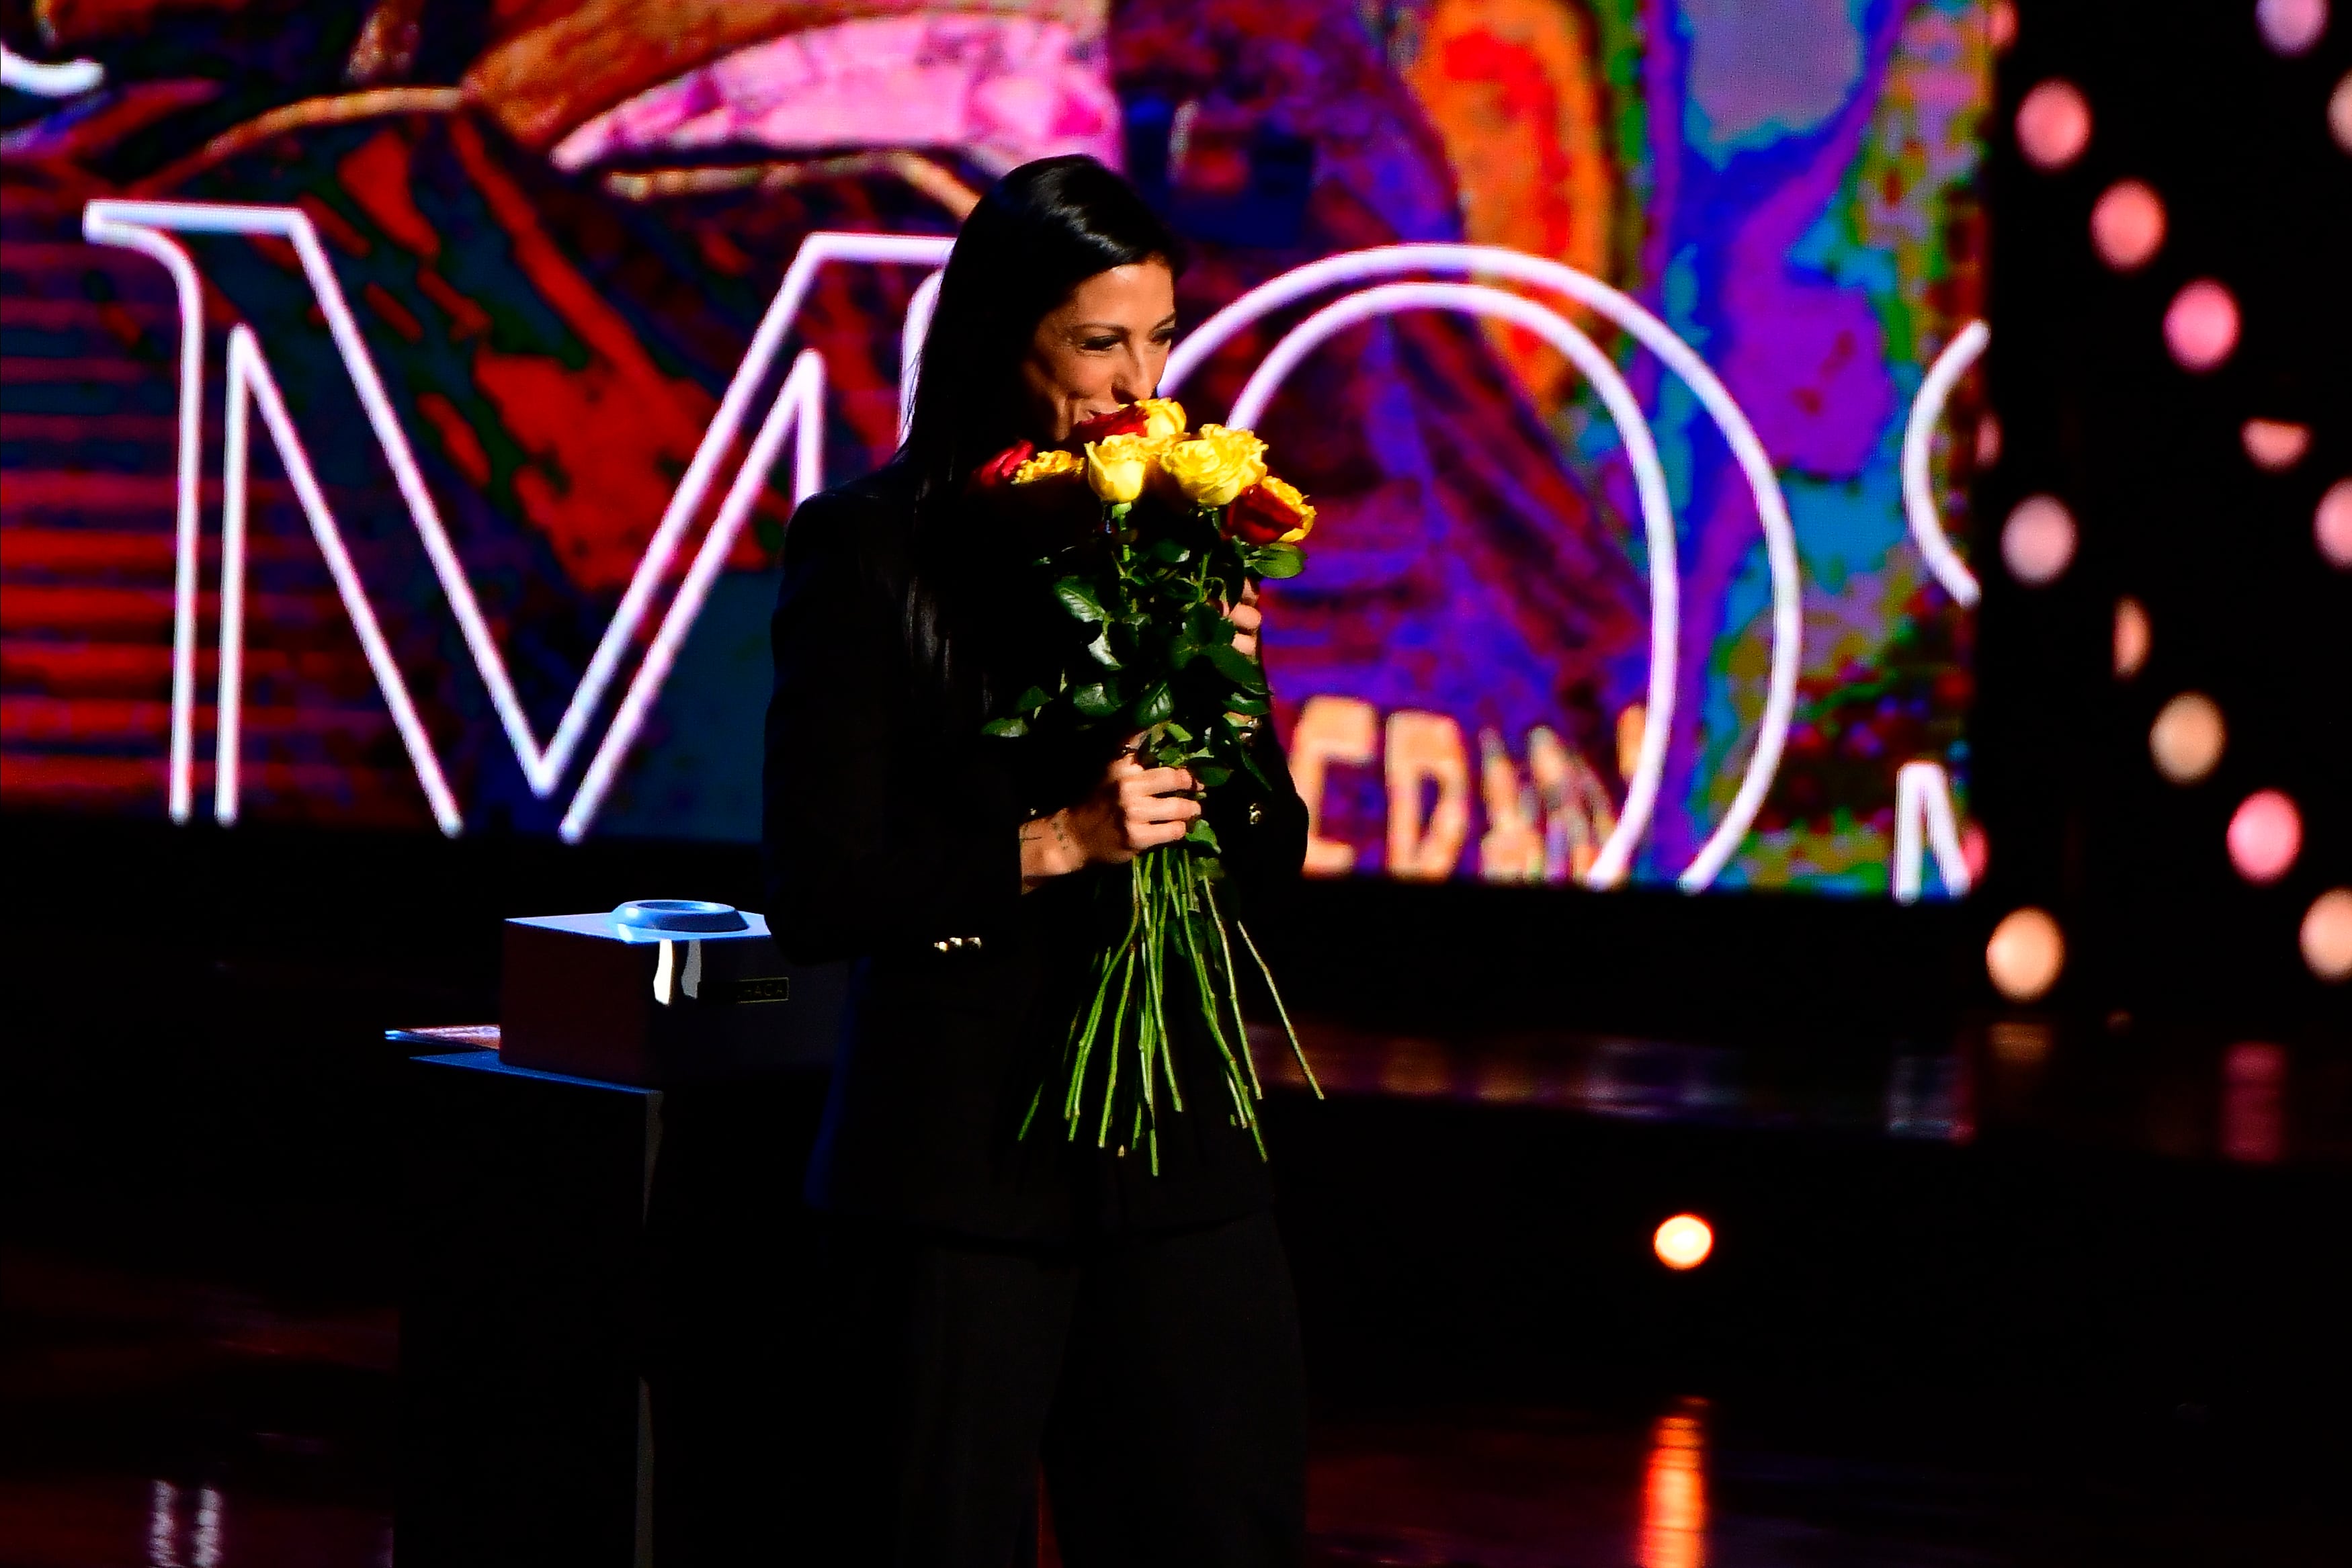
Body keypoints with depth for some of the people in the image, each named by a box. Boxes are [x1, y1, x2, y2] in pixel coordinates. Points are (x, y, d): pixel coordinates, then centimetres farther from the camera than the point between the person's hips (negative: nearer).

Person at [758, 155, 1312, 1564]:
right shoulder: (869, 549, -6)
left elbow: (1272, 857, 12)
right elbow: (817, 895, -10)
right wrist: (1055, 843, -17)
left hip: (1175, 1144, 5)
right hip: (959, 1150, -4)